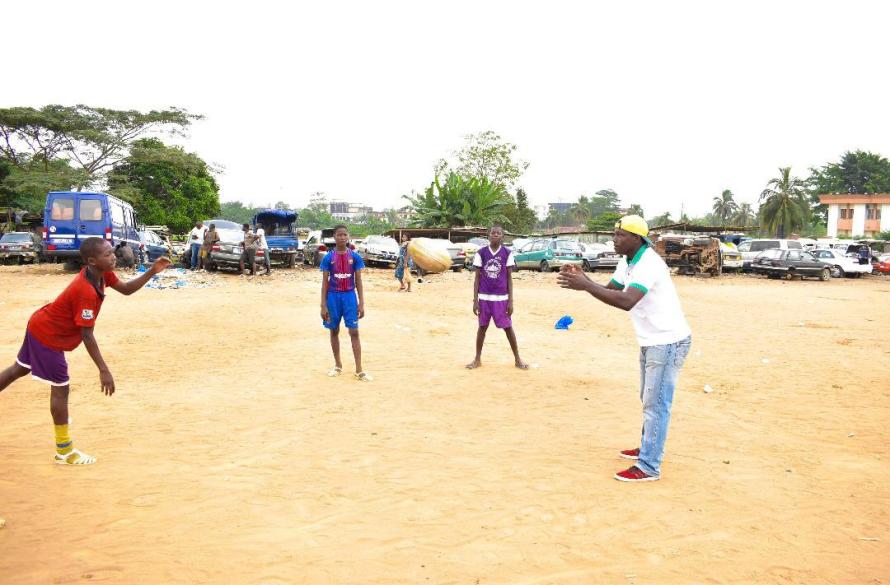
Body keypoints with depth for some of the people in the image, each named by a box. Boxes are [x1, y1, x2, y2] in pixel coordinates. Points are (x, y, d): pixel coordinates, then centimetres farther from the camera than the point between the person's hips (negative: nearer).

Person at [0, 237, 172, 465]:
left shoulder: (101, 273, -10)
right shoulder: (87, 292, -34)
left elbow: (126, 289, 4)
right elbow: (87, 336, -31)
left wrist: (152, 271, -11)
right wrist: (103, 370, -30)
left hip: (40, 326, 10)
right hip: (48, 337, -10)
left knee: (19, 369, 27)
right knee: (60, 389, -2)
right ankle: (64, 452, 8)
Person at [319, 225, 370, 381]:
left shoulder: (355, 257, -1)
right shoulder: (328, 257, -2)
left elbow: (358, 281, 2)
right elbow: (325, 282, 0)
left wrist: (361, 303, -3)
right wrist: (323, 305, -5)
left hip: (349, 296, -1)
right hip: (333, 296, 1)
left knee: (354, 332, -4)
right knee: (334, 331, 10)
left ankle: (359, 369, -3)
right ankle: (338, 365, 25)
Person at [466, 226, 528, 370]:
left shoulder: (507, 253, -2)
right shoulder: (481, 253, 0)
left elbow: (509, 278, 0)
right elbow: (477, 277, 2)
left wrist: (510, 300, -5)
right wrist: (475, 300, -3)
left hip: (502, 297, -1)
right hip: (484, 297, 1)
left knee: (508, 327, 4)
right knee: (482, 327, 9)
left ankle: (517, 359, 16)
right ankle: (477, 359, 21)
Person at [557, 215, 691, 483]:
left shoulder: (648, 264, -25)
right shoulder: (627, 262, 6)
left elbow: (626, 301, -38)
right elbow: (609, 290, 11)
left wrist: (586, 285, -38)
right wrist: (583, 279, -7)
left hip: (668, 341, -10)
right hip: (650, 341, 10)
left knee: (656, 404, -5)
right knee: (648, 400, 22)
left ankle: (648, 467, 1)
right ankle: (648, 448, 38)